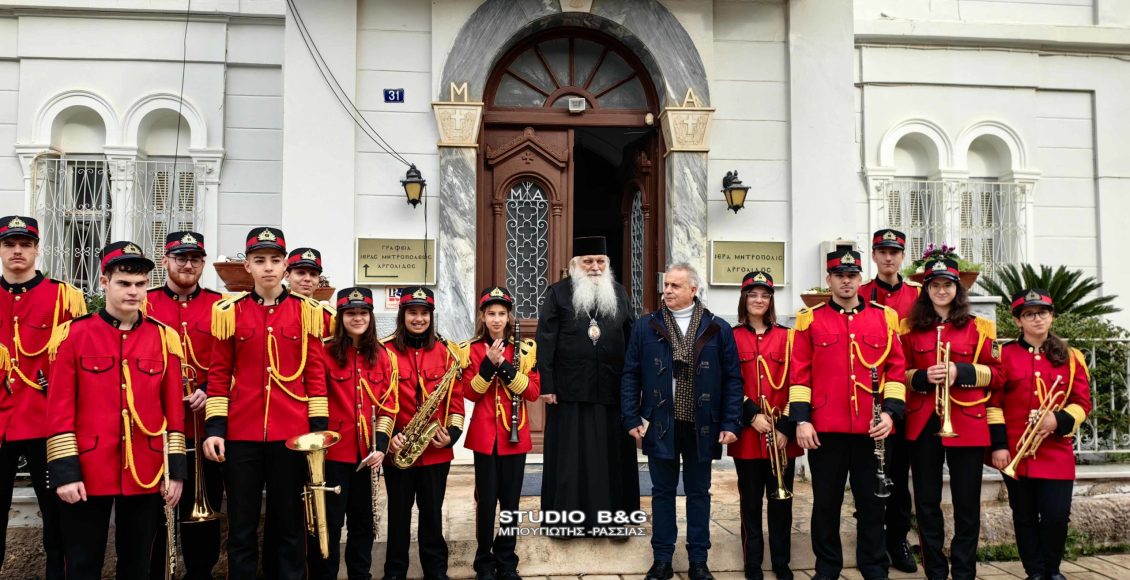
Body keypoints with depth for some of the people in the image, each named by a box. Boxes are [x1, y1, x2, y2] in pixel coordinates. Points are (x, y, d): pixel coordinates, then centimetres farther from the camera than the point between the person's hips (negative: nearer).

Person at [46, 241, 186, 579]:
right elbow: (60, 408, -4)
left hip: (146, 474, 2)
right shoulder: (74, 334, -2)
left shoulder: (165, 337, 3)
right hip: (87, 473, -2)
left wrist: (175, 469, 1)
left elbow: (174, 408, 4)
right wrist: (64, 471, -9)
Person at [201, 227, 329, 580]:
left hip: (292, 435, 0)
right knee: (241, 528, 9)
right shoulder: (229, 311, 3)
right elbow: (219, 375, 4)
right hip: (240, 435, 0)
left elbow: (315, 373, 3)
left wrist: (319, 429, -1)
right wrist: (214, 428, -3)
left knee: (289, 524, 10)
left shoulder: (306, 311, 3)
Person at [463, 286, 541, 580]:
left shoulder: (526, 349, 3)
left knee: (511, 500, 7)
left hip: (515, 434, 1)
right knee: (486, 500, 2)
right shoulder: (472, 350, 1)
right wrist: (489, 363, -19)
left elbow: (533, 391, -6)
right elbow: (470, 393, -7)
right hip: (485, 435, -1)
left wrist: (505, 366, -16)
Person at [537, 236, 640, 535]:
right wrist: (547, 384, -10)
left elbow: (631, 339, 11)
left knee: (610, 453, 7)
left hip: (611, 388, 3)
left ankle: (610, 511, 18)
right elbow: (545, 340, -4)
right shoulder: (558, 293, 1)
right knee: (570, 453, 4)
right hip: (570, 388, -3)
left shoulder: (619, 293, 11)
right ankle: (567, 516, 13)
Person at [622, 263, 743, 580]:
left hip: (701, 426, 0)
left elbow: (733, 379, 0)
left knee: (699, 492, 10)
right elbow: (631, 375, 3)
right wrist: (632, 419, -4)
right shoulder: (645, 327, 1)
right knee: (663, 492, 9)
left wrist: (730, 423, -7)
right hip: (659, 424, 0)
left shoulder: (718, 329, -1)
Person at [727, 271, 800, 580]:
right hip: (747, 433, -1)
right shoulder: (731, 338, 2)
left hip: (783, 434, 1)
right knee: (751, 500, 7)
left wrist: (786, 427, -8)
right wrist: (753, 415, -14)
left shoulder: (786, 337, 5)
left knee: (782, 498, 8)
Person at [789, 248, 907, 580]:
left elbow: (896, 369, 5)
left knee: (872, 502, 10)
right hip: (825, 428, -1)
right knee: (826, 502, 9)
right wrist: (801, 419, -7)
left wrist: (890, 412, -6)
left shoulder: (885, 317, 6)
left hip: (871, 429, 1)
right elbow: (800, 373, 0)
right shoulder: (810, 319, 2)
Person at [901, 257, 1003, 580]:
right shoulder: (912, 328, 8)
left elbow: (997, 375, 2)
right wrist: (923, 377, -11)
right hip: (923, 423, 2)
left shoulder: (978, 327, 4)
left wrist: (961, 372, -14)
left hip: (965, 423, -1)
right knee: (926, 502, 6)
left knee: (967, 503, 3)